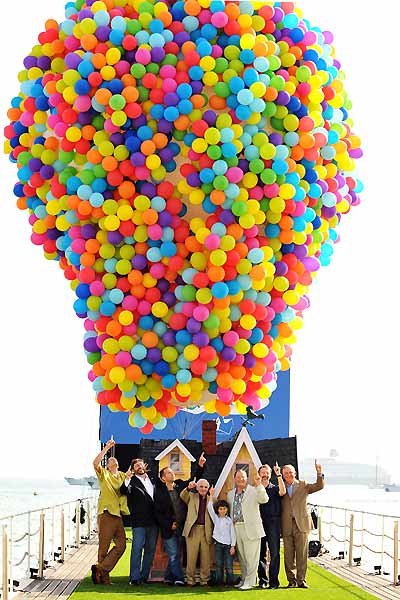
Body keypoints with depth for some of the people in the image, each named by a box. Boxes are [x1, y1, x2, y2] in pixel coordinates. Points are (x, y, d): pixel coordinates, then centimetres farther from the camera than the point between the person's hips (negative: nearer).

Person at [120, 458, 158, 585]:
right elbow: (124, 491, -22)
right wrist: (127, 479, -36)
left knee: (150, 549, 9)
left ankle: (145, 575, 17)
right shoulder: (132, 481, -1)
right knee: (137, 549, -8)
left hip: (153, 521, 6)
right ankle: (135, 577, -6)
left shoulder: (152, 480, 16)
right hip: (139, 521, -6)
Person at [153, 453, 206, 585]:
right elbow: (158, 512, -6)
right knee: (173, 554, -6)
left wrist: (200, 466, -2)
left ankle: (169, 577, 19)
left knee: (176, 554, 9)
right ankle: (179, 578, -4)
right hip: (169, 529, -5)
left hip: (181, 526, 5)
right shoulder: (160, 492, -8)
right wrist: (169, 525, -11)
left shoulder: (180, 485, 4)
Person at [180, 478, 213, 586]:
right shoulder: (191, 496, 12)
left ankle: (204, 580, 8)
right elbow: (182, 496, -10)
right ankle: (190, 579, 3)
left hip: (206, 531, 1)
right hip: (193, 530, -1)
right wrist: (189, 488, -24)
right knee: (191, 556, -4)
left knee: (205, 557, 0)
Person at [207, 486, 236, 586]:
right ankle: (220, 583, 6)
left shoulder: (229, 520, 7)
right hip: (218, 543, 1)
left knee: (229, 566, -4)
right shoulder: (215, 518, 7)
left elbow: (233, 533, 5)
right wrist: (211, 495, -12)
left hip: (228, 544, -1)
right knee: (219, 565, 2)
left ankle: (230, 582, 1)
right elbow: (209, 507, -6)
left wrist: (233, 546, -1)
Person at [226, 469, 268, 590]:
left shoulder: (253, 491, -1)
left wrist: (259, 485, -25)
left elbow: (264, 499, -17)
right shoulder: (230, 494, 16)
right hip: (236, 528, 5)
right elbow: (229, 510, 24)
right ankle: (244, 579, 20)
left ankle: (250, 582, -4)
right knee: (241, 556, 11)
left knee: (251, 557, -6)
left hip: (250, 528, -5)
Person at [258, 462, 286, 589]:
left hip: (273, 523, -2)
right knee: (261, 553, 4)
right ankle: (262, 580, 11)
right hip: (259, 524, 2)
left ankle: (273, 581, -4)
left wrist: (279, 475, -16)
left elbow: (283, 492, -15)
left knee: (274, 553, -5)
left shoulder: (275, 488, 8)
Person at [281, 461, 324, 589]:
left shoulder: (303, 486, 10)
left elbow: (319, 486, 1)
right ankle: (291, 580, 9)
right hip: (287, 526, 1)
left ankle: (301, 580, 1)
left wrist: (319, 474, -11)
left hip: (301, 525, -1)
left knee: (302, 554, -2)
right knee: (288, 555, 2)